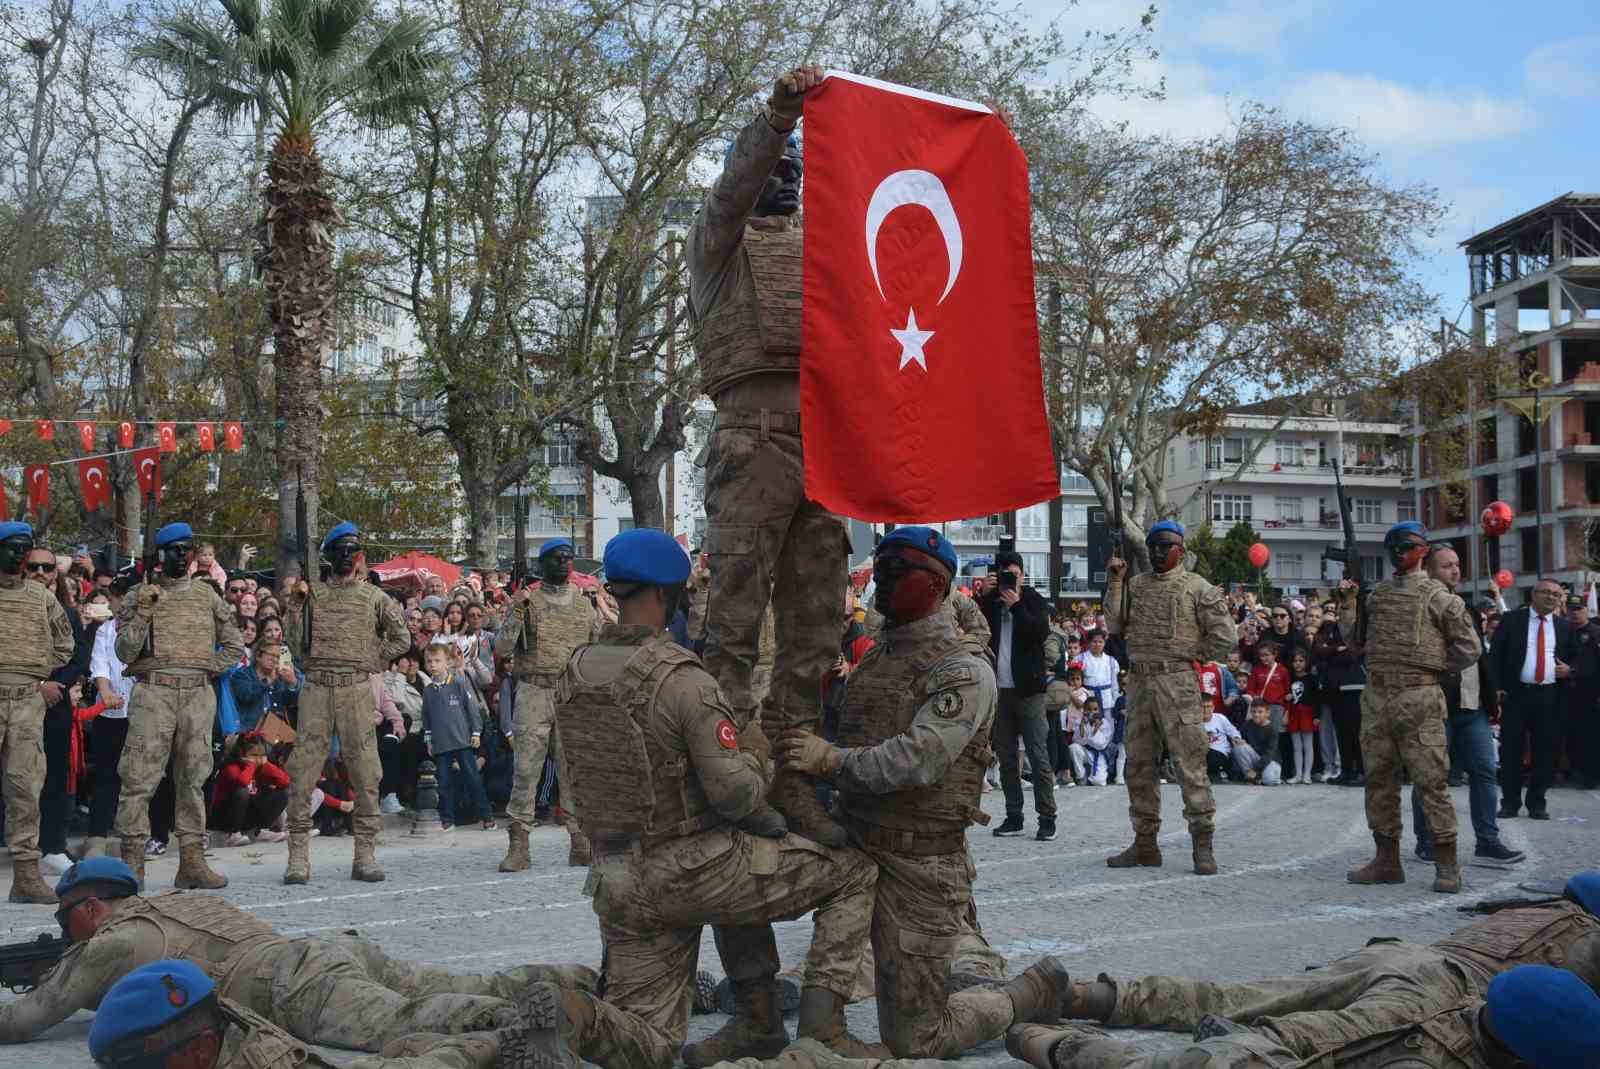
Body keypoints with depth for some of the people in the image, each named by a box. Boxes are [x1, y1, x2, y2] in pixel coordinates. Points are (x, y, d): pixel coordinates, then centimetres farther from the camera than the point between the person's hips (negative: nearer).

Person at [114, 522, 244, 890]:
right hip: (154, 693, -3)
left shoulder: (206, 595, 14)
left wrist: (211, 667, 6)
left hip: (199, 694, 3)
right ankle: (132, 861, -3)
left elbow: (234, 644, 21)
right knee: (140, 777, -7)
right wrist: (144, 610, -11)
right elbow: (124, 652, -1)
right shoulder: (141, 594, 6)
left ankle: (192, 859, 9)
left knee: (192, 777, 6)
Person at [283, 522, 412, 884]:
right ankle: (298, 856, 3)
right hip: (317, 687, 0)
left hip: (357, 689, 0)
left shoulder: (374, 597, 10)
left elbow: (401, 639, 14)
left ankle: (365, 855, 6)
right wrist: (296, 605, -3)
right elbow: (297, 644, 7)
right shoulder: (313, 593, 11)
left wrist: (372, 661, 6)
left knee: (365, 772, -1)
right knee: (302, 770, -3)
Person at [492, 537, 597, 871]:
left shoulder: (584, 605, 14)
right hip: (534, 694, -3)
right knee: (526, 770, -4)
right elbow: (501, 649, -4)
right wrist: (517, 611, -14)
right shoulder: (527, 600, 4)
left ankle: (581, 842, 11)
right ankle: (518, 846, 0)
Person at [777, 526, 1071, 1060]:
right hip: (854, 848, 7)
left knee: (915, 1041, 1)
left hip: (916, 867, -7)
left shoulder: (963, 669, -11)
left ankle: (1034, 991, 24)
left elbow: (919, 758, -25)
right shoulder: (876, 657, 14)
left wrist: (832, 759, -35)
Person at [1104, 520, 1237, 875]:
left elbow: (1225, 636, -2)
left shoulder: (1197, 587, 0)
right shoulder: (1136, 585, 14)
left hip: (1178, 683, -6)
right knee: (1139, 764, 10)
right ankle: (1145, 843, 19)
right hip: (1139, 682, 6)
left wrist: (1193, 655, 0)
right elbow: (1114, 625, 5)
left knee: (1190, 762, -8)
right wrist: (1114, 584, 0)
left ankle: (1202, 843, -4)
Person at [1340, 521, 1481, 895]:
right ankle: (1387, 861, 17)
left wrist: (1430, 667, -1)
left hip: (1418, 699, -6)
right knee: (1379, 780, 9)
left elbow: (1469, 648, -1)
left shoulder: (1438, 595, -1)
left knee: (1430, 780, -6)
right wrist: (1347, 601, 6)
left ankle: (1447, 865, 1)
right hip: (1376, 696, 6)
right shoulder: (1376, 594, 15)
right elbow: (1354, 636, 15)